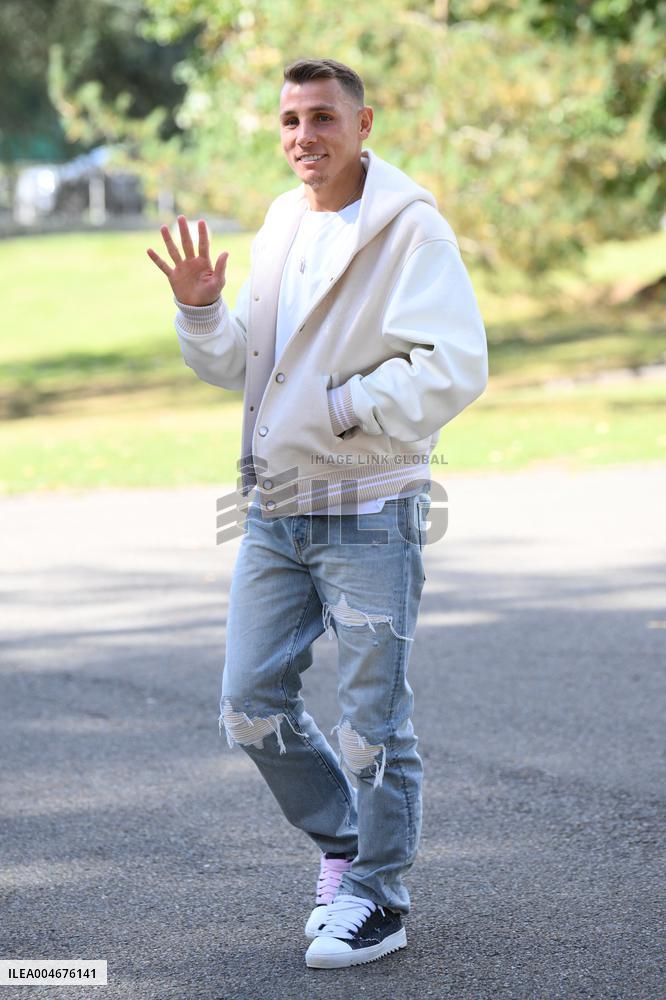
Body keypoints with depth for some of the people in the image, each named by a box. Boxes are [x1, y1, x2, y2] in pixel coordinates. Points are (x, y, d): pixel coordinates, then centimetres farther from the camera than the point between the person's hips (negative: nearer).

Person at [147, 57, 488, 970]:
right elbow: (239, 368, 17)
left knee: (371, 720, 1)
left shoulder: (411, 228, -11)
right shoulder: (280, 224, 12)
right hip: (275, 512, 7)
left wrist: (346, 407, -19)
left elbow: (455, 369, -20)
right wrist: (201, 311, -1)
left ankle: (377, 897, 16)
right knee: (252, 707, 10)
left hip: (370, 513, -7)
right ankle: (345, 847, 30)